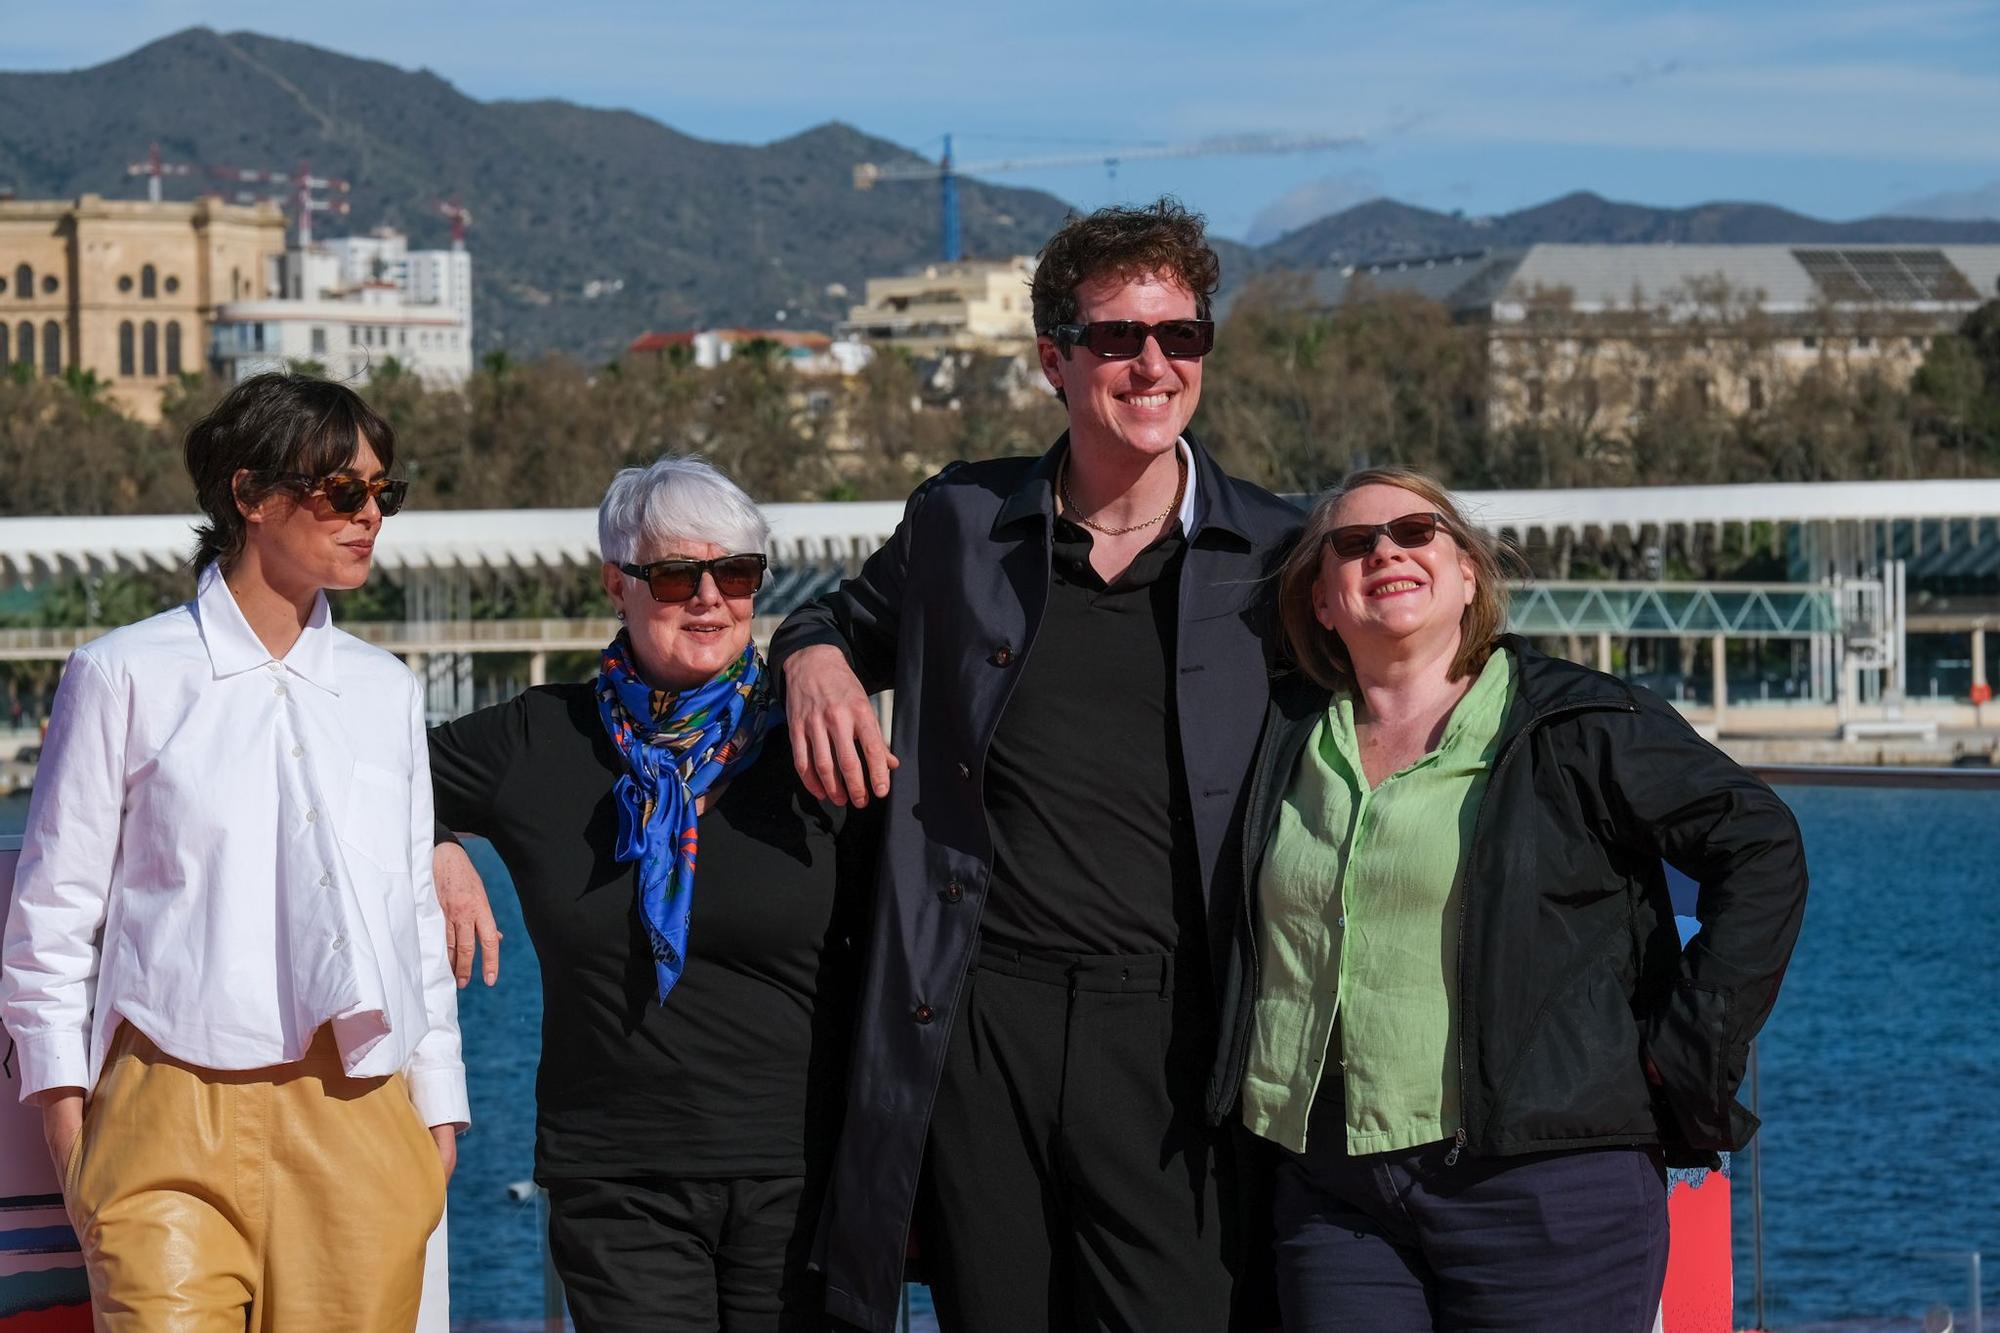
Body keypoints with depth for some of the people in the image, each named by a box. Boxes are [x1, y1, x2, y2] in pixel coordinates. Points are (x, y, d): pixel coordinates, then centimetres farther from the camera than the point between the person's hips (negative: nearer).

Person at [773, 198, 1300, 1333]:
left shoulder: (1274, 554, 4)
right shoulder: (960, 525, 9)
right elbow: (850, 621, 29)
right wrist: (815, 659, 5)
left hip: (1168, 1026, -2)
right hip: (977, 1019, 2)